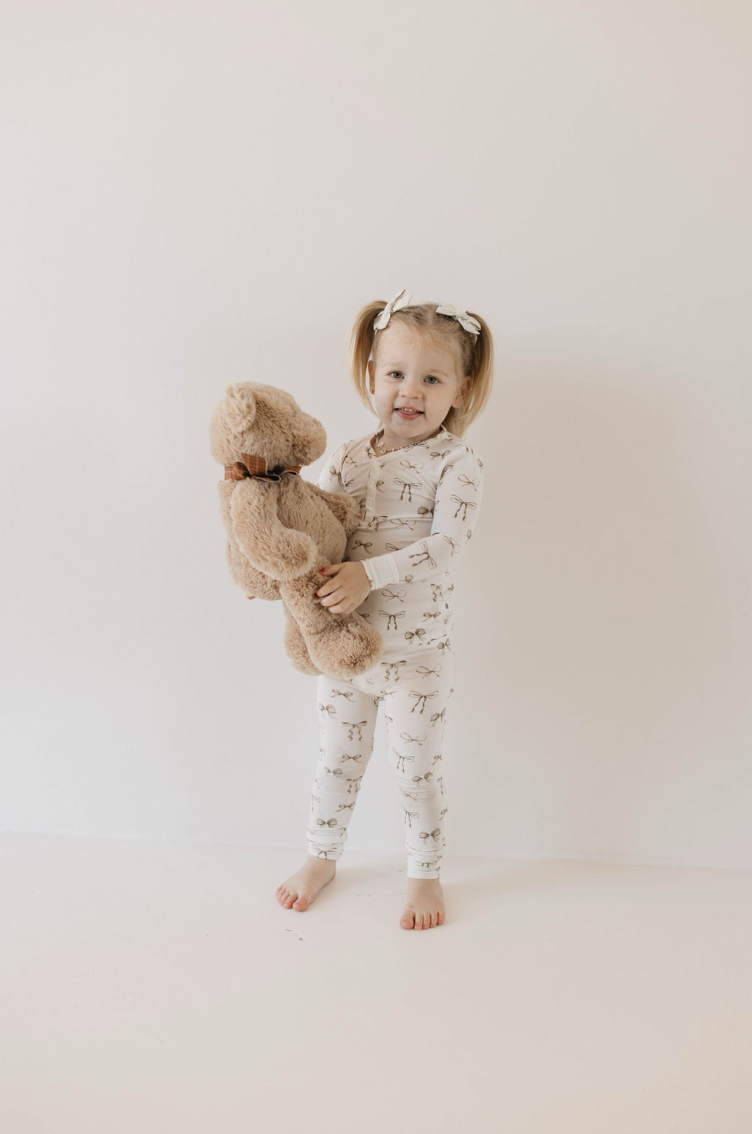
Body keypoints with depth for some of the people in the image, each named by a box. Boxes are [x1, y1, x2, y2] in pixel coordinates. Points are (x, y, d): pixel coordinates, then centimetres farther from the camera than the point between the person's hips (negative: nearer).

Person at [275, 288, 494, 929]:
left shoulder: (457, 466, -12)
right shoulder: (347, 460, 1)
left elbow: (447, 546, -23)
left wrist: (369, 574, -32)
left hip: (417, 655, -4)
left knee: (418, 769, 10)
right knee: (338, 757, 19)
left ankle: (426, 875, 31)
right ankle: (322, 858, 40)